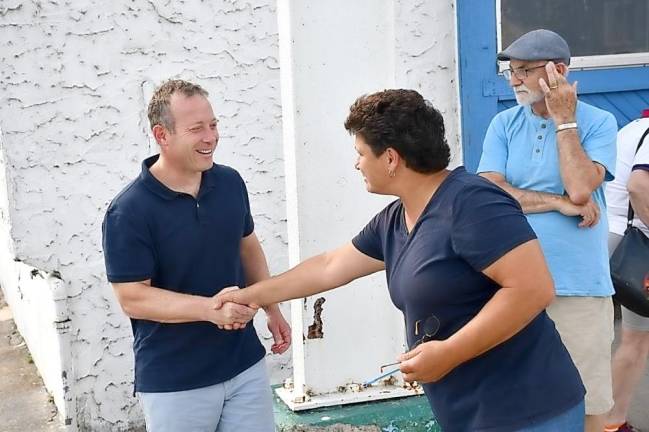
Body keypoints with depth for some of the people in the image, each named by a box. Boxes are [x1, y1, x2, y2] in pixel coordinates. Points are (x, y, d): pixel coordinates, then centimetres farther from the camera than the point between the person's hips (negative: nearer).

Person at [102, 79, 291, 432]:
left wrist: (272, 310, 14)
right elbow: (133, 298, -17)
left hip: (245, 364, 5)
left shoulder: (230, 182, 0)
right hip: (174, 383, -5)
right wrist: (211, 308, -27)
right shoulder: (129, 212, -17)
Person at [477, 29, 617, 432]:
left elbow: (580, 189, -18)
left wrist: (564, 120, -11)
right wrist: (560, 203, -11)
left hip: (578, 285, -2)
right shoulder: (504, 124, 5)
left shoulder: (598, 122, -3)